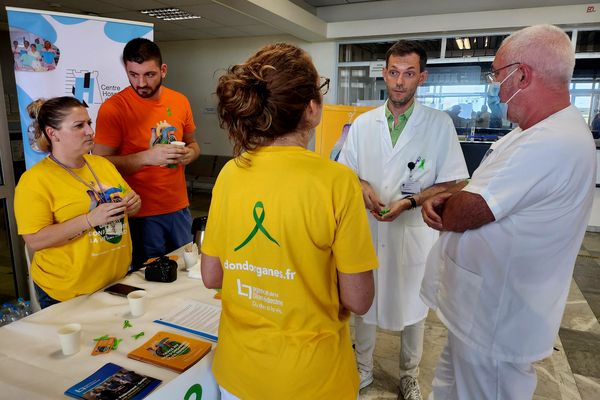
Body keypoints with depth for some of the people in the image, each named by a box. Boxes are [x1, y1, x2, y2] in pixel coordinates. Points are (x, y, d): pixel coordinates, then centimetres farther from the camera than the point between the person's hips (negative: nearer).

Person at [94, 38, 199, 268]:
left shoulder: (180, 101, 3)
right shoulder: (113, 108, -12)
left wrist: (189, 154, -7)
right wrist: (147, 157, -25)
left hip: (179, 207, 5)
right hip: (141, 213, -4)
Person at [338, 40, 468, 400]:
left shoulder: (440, 124, -5)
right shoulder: (363, 123, 4)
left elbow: (452, 183, -5)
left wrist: (410, 201, -19)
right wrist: (362, 187, -13)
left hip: (414, 230, -2)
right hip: (367, 228, 3)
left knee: (412, 308, 13)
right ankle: (363, 369, 39)